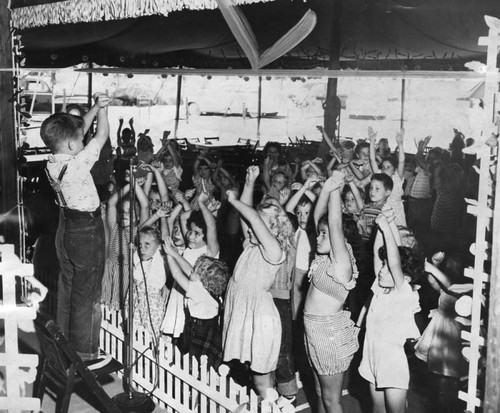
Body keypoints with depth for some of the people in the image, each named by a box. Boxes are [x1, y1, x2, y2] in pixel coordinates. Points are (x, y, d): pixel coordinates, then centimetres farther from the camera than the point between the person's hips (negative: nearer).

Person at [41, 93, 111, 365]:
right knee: (87, 293, 3)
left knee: (67, 287, 20)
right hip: (87, 231, -9)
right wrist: (102, 108, -2)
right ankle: (84, 353, 13)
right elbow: (101, 136, -17)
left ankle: (64, 344, 33)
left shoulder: (52, 163, -3)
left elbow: (79, 130, 8)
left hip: (66, 228, 9)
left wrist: (95, 108, 4)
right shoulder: (76, 164, -26)